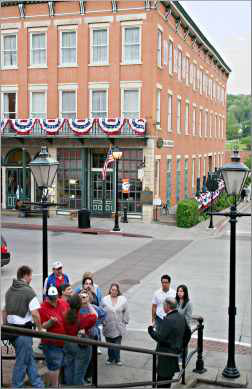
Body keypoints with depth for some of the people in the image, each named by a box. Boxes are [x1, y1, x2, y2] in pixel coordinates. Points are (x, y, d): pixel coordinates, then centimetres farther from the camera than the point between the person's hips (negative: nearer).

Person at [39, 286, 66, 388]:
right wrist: (50, 322, -29)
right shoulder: (43, 308, -12)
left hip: (65, 341, 6)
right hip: (52, 344, -6)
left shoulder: (63, 304, 3)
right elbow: (42, 326, -13)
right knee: (54, 367, -2)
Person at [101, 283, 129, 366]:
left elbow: (126, 312, 5)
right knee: (109, 344, 9)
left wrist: (124, 322, 3)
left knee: (117, 344, 0)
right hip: (108, 327, 1)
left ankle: (117, 359, 16)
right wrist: (103, 322, 2)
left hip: (119, 327, -1)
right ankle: (110, 358, 26)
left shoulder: (123, 300, 0)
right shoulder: (104, 300, 0)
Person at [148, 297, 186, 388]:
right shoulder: (181, 318, 3)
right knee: (168, 378, 21)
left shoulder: (168, 320, -25)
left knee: (162, 379, 2)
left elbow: (159, 337, -26)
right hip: (176, 352, 9)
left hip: (166, 354, -9)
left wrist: (150, 330, -11)